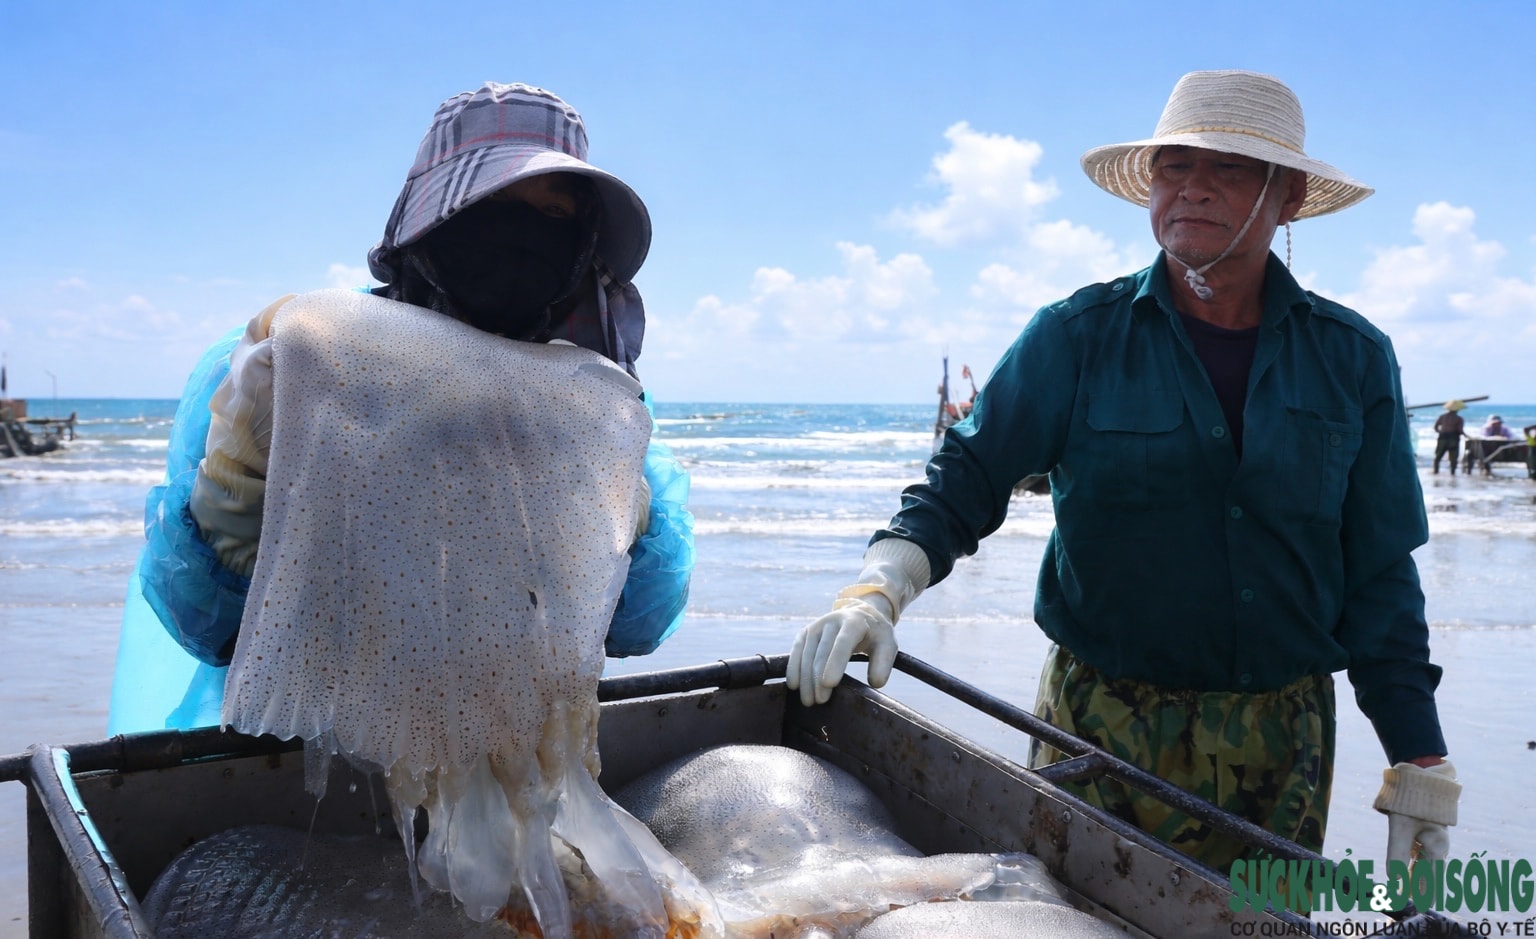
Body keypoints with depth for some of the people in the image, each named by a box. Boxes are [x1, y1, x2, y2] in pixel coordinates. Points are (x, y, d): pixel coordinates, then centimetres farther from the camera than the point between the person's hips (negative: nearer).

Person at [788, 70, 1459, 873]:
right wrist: (877, 591, -28)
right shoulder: (1076, 337, -4)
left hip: (1283, 744, 2)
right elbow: (966, 478, -10)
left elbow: (1379, 577, 3)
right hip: (1103, 731, -2)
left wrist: (1421, 767, 1)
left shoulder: (1352, 359, 1)